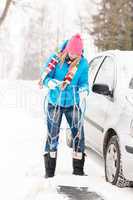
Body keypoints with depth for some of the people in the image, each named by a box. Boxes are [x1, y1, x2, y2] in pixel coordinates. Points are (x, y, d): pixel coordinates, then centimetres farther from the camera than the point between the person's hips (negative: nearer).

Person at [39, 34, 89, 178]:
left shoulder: (83, 63, -5)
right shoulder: (55, 59, -11)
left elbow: (84, 82, 1)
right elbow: (45, 77, -7)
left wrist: (84, 89, -22)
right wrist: (50, 82, -29)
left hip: (73, 104, 2)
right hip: (55, 103, -1)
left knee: (78, 135, -4)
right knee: (52, 136, -1)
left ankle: (78, 170, 6)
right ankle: (49, 172, 6)